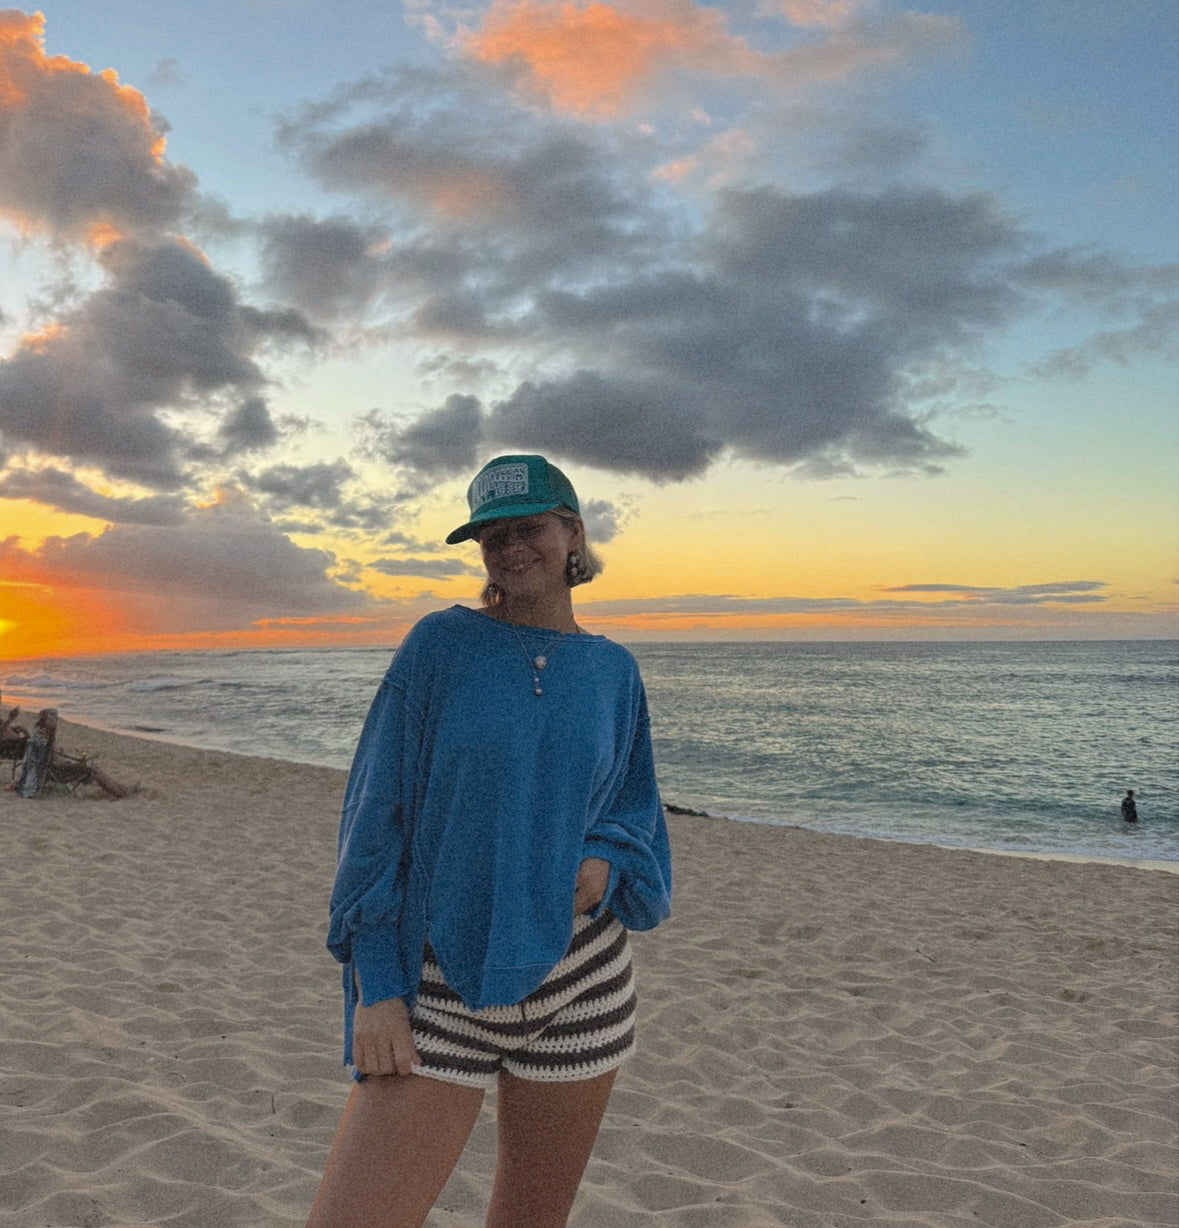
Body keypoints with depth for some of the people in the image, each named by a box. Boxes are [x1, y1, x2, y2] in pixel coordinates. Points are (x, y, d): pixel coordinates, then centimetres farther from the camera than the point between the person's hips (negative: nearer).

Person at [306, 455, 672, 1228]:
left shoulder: (614, 671, 5)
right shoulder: (440, 644, -4)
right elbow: (377, 813, -5)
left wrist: (604, 866, -11)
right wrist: (376, 985, -11)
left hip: (577, 982, 3)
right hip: (440, 984, -2)